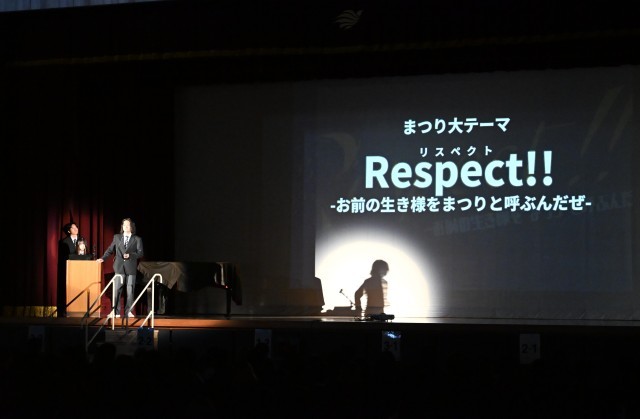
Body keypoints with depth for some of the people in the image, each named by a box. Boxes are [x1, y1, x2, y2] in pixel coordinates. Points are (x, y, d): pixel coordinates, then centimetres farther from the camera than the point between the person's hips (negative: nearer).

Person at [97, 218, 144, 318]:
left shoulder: (137, 239, 6)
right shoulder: (117, 237, 12)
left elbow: (140, 253, 1)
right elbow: (110, 249, 13)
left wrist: (130, 255, -13)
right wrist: (103, 258, 0)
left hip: (131, 267, -1)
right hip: (119, 267, 1)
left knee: (130, 290, 1)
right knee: (117, 289, -4)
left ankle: (128, 312, 6)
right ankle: (115, 311, -3)